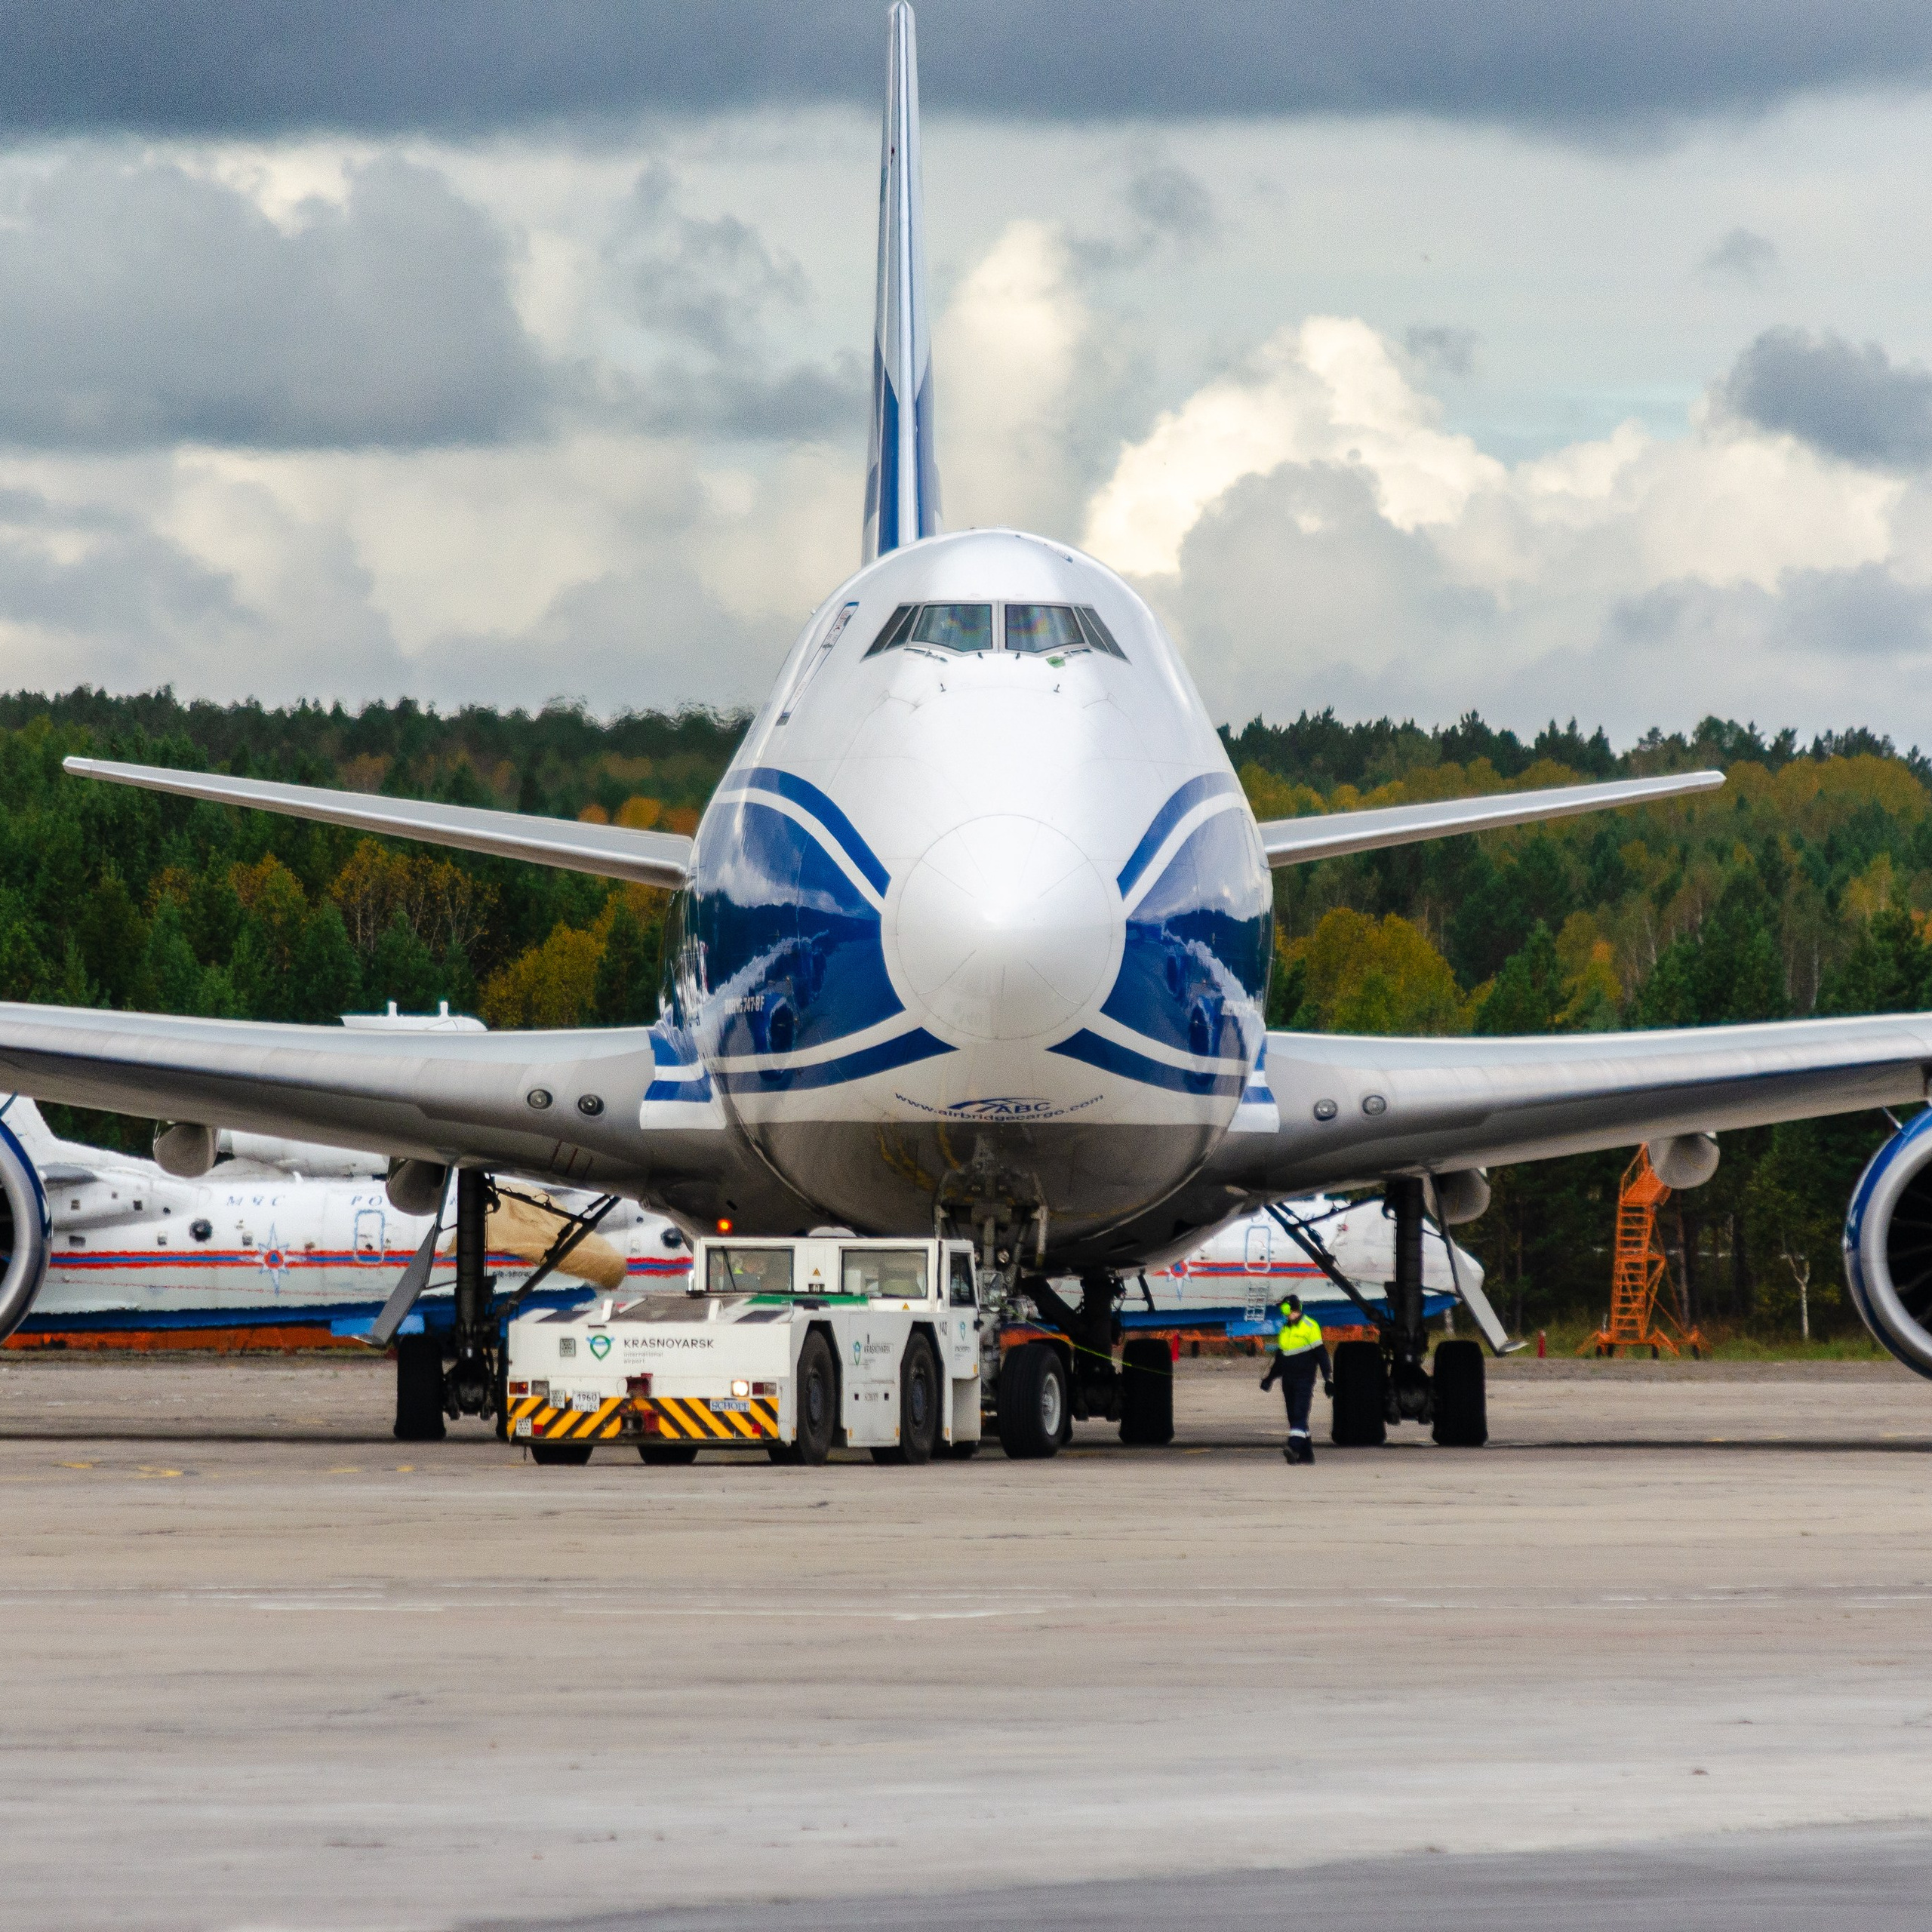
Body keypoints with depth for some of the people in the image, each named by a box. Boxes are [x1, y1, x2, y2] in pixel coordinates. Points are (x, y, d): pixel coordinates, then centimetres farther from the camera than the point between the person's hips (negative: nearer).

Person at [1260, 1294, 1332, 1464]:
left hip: (1304, 1378, -7)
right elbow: (1279, 1358, 26)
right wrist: (1270, 1377, 23)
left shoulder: (1310, 1327, -6)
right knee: (1293, 1416, 5)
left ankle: (1295, 1447, -29)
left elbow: (1321, 1354, -6)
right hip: (1288, 1379, 7)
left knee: (1299, 1413, -18)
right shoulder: (1284, 1330, 15)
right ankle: (1306, 1453, 10)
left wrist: (1328, 1378, -9)